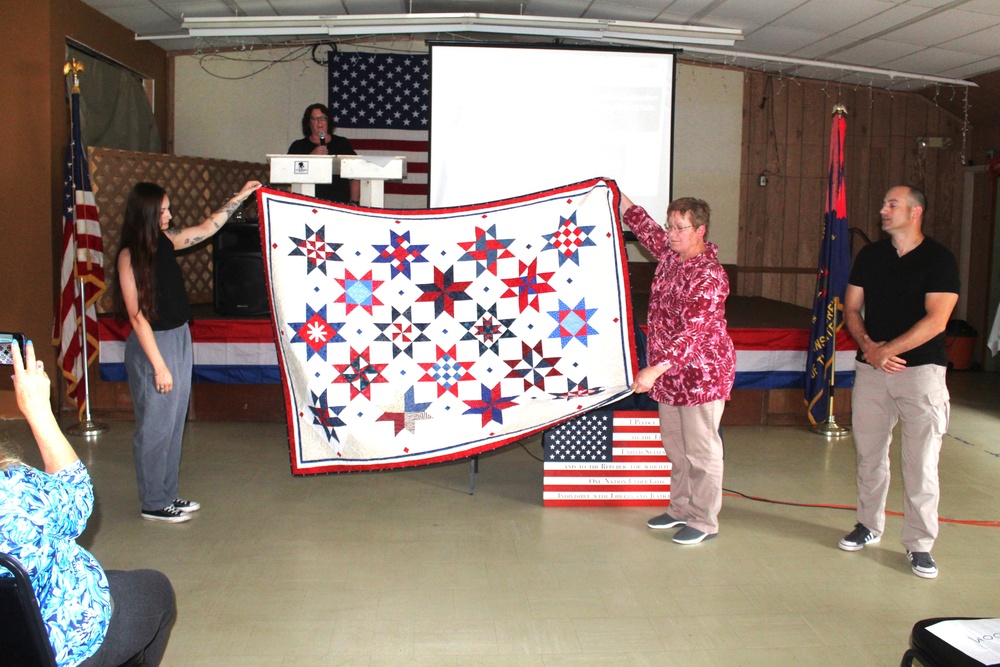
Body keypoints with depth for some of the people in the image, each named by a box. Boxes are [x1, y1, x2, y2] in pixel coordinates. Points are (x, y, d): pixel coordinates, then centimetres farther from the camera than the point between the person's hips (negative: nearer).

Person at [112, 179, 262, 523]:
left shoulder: (166, 241, 3)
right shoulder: (130, 256, -18)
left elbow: (207, 227, 19)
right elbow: (137, 315, -19)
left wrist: (241, 197, 21)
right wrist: (158, 365, -19)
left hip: (179, 339, 8)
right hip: (152, 344, -8)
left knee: (175, 422, 15)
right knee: (155, 425, 2)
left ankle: (168, 494, 27)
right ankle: (153, 504, 16)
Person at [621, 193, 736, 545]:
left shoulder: (707, 276, -22)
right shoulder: (671, 254, 5)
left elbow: (692, 333, -30)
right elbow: (646, 228, 25)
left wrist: (655, 370, -36)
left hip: (700, 374, -9)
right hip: (669, 373, 9)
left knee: (701, 450, 1)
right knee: (675, 446, 17)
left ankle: (704, 522, 12)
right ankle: (681, 509, 31)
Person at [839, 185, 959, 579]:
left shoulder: (939, 259, -5)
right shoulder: (869, 256, 9)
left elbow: (936, 321, -13)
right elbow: (851, 309, 8)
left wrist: (888, 351, -16)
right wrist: (868, 347, -9)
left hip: (921, 369, -4)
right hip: (870, 368, 4)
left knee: (921, 462, -3)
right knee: (869, 452, 12)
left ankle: (919, 545, 7)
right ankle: (869, 525, 28)